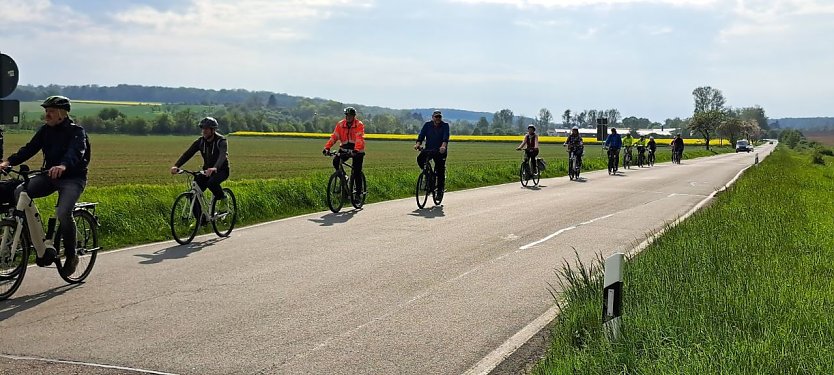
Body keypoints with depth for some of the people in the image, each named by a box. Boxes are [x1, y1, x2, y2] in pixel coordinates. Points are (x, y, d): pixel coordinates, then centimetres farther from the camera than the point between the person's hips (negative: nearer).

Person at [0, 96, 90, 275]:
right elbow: (29, 149, -2)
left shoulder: (76, 131, -11)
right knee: (19, 193, -17)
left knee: (63, 213, -30)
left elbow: (76, 152, -30)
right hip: (49, 176, 6)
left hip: (73, 178, -6)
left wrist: (63, 166, -51)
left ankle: (71, 256, -7)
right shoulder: (45, 130, 7)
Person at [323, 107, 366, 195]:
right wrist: (327, 147, -24)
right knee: (335, 161, -21)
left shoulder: (359, 125, -13)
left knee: (356, 172, -7)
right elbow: (334, 137, -9)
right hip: (345, 149, 4)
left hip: (357, 151, -3)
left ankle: (359, 190, 7)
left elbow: (359, 139, -26)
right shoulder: (340, 124, -1)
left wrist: (356, 150, -43)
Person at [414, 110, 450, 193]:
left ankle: (440, 189, 9)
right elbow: (421, 135, -8)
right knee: (420, 159, -26)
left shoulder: (445, 125, -4)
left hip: (440, 151, -2)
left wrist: (443, 146, -39)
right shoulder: (427, 125, 3)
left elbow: (446, 137, -20)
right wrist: (418, 144, -27)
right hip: (428, 149, 2)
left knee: (440, 171, -4)